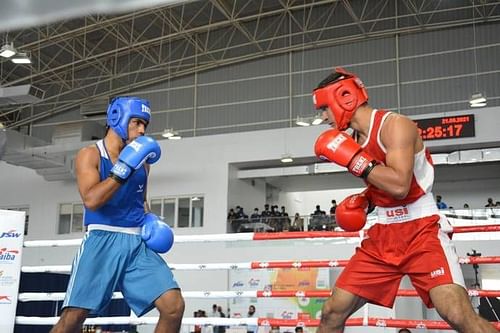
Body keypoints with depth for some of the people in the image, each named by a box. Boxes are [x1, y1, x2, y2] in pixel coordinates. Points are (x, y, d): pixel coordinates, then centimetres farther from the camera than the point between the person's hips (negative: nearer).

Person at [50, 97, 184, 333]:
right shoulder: (90, 155, -1)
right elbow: (91, 200, -17)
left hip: (137, 243, 5)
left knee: (174, 307, -9)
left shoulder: (141, 158, 16)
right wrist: (125, 167, -19)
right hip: (102, 241, -4)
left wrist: (150, 220, 9)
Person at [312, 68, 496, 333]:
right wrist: (362, 202, 4)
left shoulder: (395, 125, -14)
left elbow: (399, 186, -28)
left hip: (421, 231, -7)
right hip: (382, 236, 7)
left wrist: (351, 158, -22)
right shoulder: (354, 138, 11)